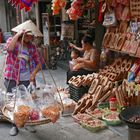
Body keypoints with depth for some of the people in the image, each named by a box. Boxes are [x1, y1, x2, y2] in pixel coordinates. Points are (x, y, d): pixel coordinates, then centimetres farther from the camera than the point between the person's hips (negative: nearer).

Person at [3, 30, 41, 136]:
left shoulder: (32, 47, 6)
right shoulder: (12, 41, -2)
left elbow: (38, 63, 10)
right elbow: (9, 48, -27)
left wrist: (34, 73, -6)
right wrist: (18, 34, -25)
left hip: (28, 80, 2)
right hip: (12, 79, -2)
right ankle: (15, 125, 21)